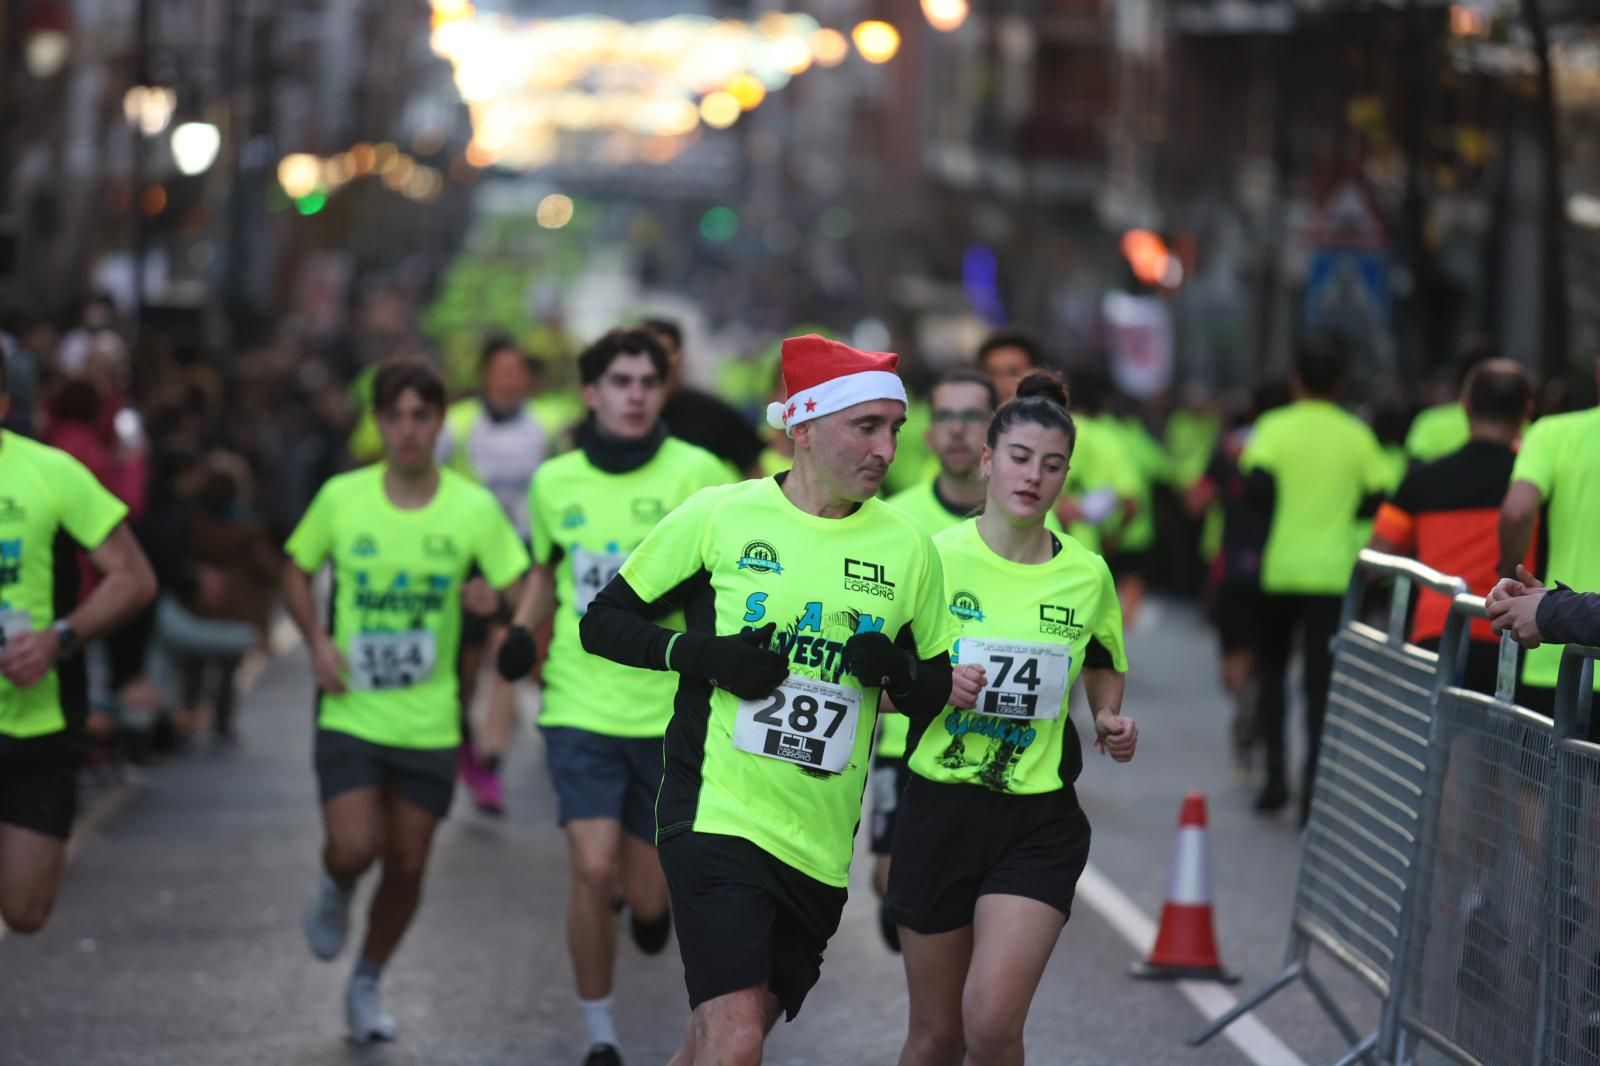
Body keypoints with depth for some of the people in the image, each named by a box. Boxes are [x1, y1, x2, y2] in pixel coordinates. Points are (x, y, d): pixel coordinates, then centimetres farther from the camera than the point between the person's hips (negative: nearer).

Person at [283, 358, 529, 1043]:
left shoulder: (473, 509, -7)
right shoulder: (341, 498, -6)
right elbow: (297, 572, 9)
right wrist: (317, 641, -7)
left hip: (429, 722, 1)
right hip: (350, 712, -1)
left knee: (407, 865, 8)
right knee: (353, 849, -16)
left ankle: (367, 985, 31)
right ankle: (334, 892, 22)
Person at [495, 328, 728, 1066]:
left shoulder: (696, 472, -7)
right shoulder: (554, 481, 4)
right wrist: (523, 629, 5)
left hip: (669, 710, -1)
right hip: (579, 705, 1)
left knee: (647, 899, 6)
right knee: (593, 871, -13)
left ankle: (650, 892, 46)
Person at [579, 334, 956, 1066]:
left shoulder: (906, 548, 6)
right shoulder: (718, 515, -3)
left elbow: (937, 689, 15)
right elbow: (603, 622, 4)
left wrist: (896, 673, -8)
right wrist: (700, 654, -13)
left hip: (820, 843, 4)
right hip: (717, 812, -4)